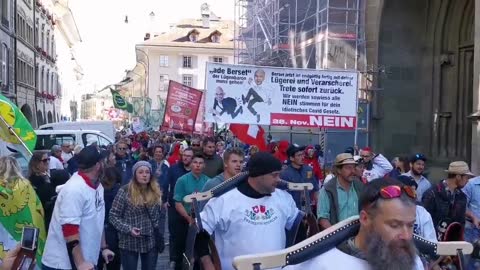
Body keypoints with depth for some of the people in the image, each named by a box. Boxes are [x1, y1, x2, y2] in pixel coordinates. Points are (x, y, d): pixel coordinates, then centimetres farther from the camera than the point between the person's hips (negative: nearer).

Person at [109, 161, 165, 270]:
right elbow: (113, 216, -9)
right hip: (130, 243, -3)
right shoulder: (124, 191, -10)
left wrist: (160, 234, 2)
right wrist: (128, 229, -19)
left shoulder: (156, 191, 4)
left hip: (151, 241, 4)